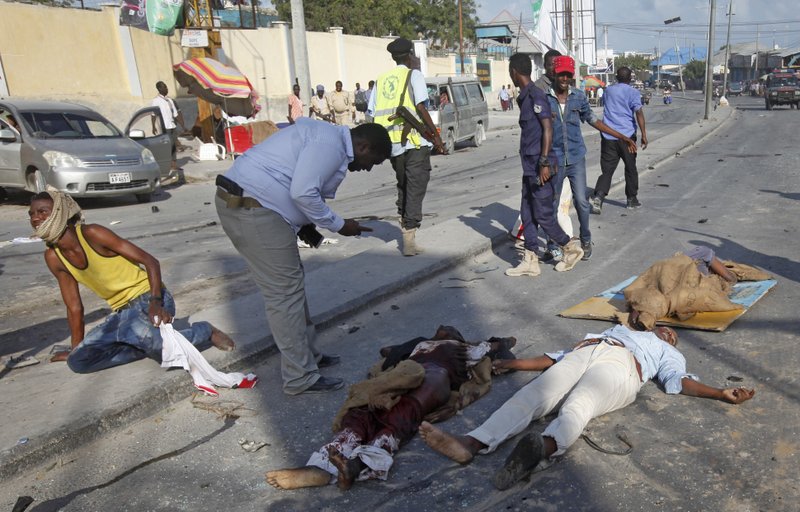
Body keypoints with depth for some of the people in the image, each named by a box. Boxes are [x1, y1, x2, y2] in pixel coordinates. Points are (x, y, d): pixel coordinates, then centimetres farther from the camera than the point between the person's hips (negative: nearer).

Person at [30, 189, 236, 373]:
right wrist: (76, 349, 15)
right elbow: (74, 307, 11)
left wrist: (156, 303, -30)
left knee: (141, 333, -39)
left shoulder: (92, 233, -15)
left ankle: (204, 331, -12)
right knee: (77, 361, -12)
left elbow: (150, 261, -17)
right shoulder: (53, 257, 3)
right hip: (121, 312, 6)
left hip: (148, 297, -6)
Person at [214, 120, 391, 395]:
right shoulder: (331, 144, -12)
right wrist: (338, 225, -10)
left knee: (291, 283, 17)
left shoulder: (324, 137, 20)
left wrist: (305, 225, 10)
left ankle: (308, 354, 29)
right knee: (285, 291, -5)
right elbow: (303, 192, -22)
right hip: (251, 208, -11)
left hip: (243, 203, 11)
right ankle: (300, 377, 5)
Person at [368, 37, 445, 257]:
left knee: (403, 187, 20)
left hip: (393, 144, 5)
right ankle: (409, 240, -5)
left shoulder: (381, 79, 14)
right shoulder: (414, 75, 0)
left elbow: (372, 113, 9)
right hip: (414, 142, -5)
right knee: (415, 189, -1)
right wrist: (436, 135, -5)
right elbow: (420, 108, -11)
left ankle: (406, 230, 25)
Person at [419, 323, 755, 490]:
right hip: (582, 354, 3)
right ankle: (471, 443, -48)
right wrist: (521, 363, 21)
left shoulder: (668, 354, 36)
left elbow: (679, 381, 13)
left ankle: (544, 447, -67)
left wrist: (721, 394, -6)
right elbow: (566, 352, 31)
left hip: (619, 365, -3)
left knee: (576, 407, -36)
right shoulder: (618, 328, 42)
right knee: (532, 396, -27)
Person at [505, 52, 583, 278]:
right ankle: (531, 261, 15)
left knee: (543, 215, -2)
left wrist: (544, 162, -24)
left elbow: (548, 128, -20)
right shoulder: (524, 97, 15)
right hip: (529, 166, 10)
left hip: (540, 167, -10)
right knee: (527, 214, 9)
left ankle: (571, 247, 17)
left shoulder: (536, 95, -13)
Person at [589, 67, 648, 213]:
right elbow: (639, 113, -14)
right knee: (630, 168, 13)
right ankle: (632, 200, 21)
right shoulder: (633, 93, -2)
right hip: (627, 135, -3)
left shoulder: (608, 91, 11)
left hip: (608, 136, 3)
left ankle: (598, 195, -21)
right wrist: (644, 134, -16)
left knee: (607, 169, 2)